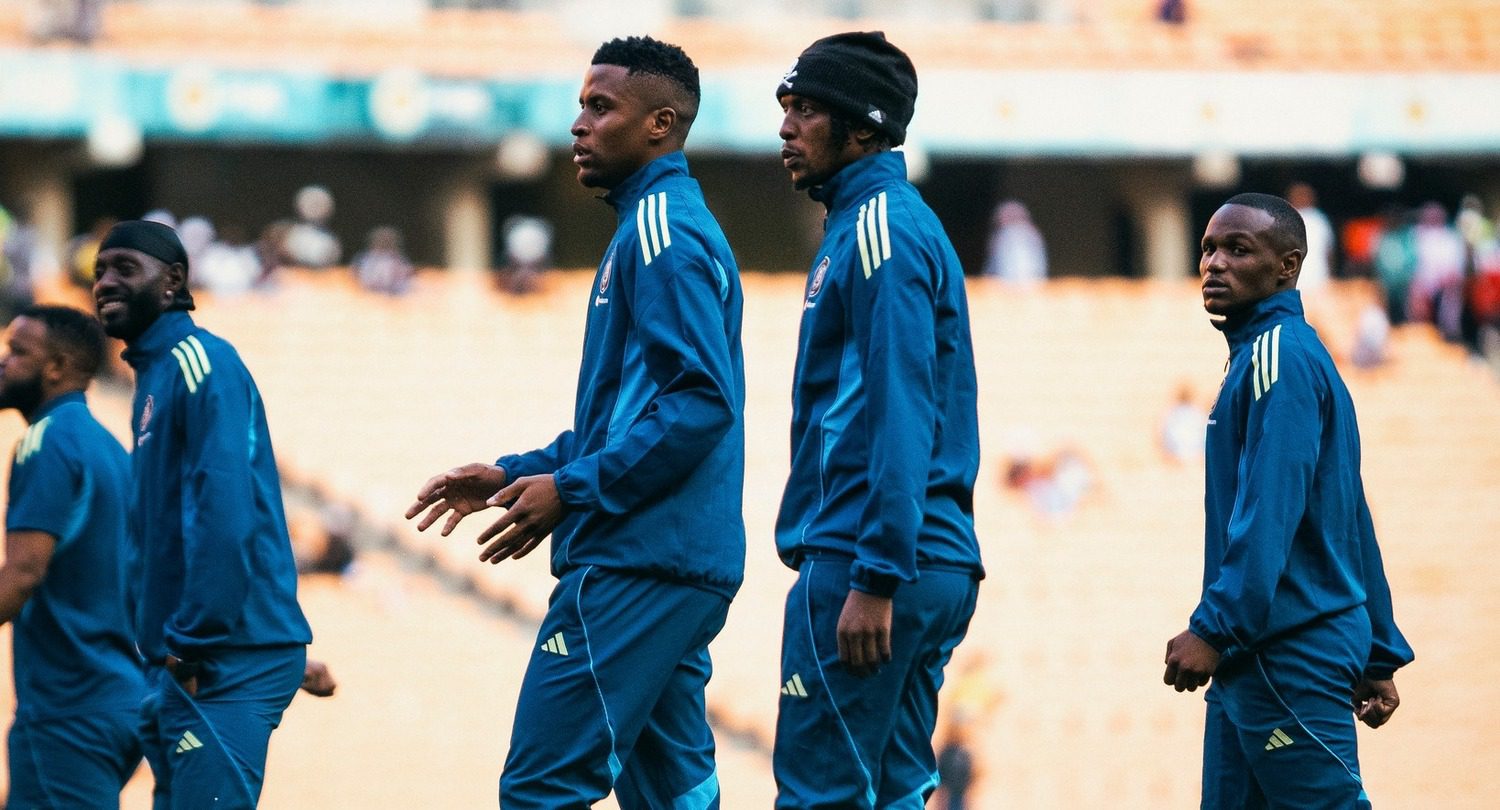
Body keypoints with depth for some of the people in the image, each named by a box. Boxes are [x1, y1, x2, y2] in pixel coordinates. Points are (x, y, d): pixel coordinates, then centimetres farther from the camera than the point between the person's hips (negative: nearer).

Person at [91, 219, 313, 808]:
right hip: (183, 657, 10)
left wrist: (192, 643, -20)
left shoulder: (198, 362, -10)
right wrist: (163, 649, 17)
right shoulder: (155, 372, 20)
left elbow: (225, 511, -20)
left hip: (227, 663, -10)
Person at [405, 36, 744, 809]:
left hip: (636, 569, -10)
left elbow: (701, 399, -20)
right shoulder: (660, 227, 21)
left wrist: (572, 489, -19)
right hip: (677, 568, 10)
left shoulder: (662, 232, -11)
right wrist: (513, 475, 18)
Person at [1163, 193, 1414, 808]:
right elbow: (1353, 524, 22)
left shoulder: (1280, 354, -11)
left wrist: (1214, 629, -25)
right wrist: (1380, 656, 22)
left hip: (1288, 658, -10)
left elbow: (1271, 508, -22)